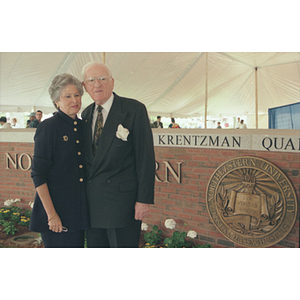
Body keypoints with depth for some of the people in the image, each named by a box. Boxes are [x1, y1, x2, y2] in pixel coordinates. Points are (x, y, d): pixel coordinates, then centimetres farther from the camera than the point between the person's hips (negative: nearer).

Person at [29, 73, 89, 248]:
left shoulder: (83, 127, 10)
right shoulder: (48, 127, -8)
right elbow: (38, 174, -10)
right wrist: (51, 214, -15)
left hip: (79, 210, 6)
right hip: (57, 206, -6)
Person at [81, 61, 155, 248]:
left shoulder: (134, 110, -8)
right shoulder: (86, 114, 11)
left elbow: (146, 157, -10)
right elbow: (88, 157, 15)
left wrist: (144, 199, -14)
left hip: (122, 200, -6)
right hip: (92, 201, 6)